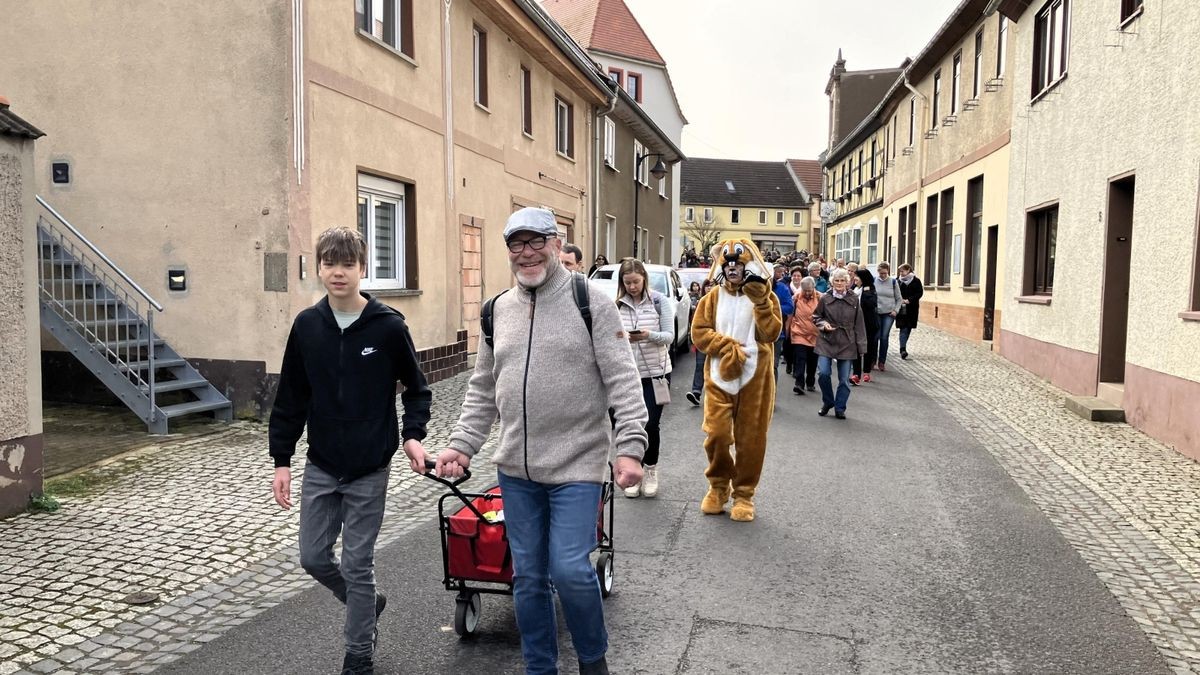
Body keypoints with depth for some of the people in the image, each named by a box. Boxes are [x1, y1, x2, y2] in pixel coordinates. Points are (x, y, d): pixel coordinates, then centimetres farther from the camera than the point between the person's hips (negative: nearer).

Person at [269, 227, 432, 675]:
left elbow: (416, 389, 1)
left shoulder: (388, 326, -10)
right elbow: (290, 398, 4)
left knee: (357, 565, 4)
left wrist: (412, 435, -13)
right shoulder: (306, 325, -1)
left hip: (369, 469, -4)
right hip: (320, 466, 4)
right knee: (313, 558, 10)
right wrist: (281, 460, 3)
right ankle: (367, 605, 38)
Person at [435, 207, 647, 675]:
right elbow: (482, 390, 14)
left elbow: (622, 380, -10)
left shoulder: (590, 302, -6)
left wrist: (630, 446, -18)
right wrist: (461, 445, 5)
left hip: (576, 465, -4)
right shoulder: (497, 310, 9)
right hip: (515, 469, 5)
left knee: (570, 570, -6)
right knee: (528, 576, 12)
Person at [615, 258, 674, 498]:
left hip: (656, 373, -2)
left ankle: (651, 470, 18)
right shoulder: (617, 306, 3)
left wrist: (649, 335, -25)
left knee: (651, 424, -4)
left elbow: (669, 336, -6)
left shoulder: (659, 302, -2)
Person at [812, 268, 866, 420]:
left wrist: (861, 345, 1)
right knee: (823, 373, -11)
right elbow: (815, 317, 12)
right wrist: (823, 324, -9)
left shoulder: (854, 299, 1)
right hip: (827, 341, 0)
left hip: (847, 344, 0)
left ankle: (840, 408, 18)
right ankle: (827, 402, 13)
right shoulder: (825, 299, 0)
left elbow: (858, 324, 4)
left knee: (844, 379, 4)